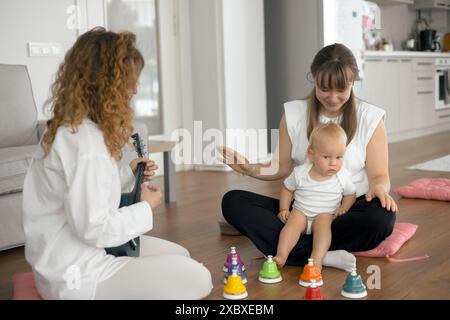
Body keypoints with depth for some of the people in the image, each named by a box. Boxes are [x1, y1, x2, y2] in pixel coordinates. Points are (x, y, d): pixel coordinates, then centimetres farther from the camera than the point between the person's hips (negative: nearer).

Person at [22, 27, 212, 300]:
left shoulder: (70, 127, 6)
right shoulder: (86, 140, -25)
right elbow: (94, 228, -27)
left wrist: (128, 174, 7)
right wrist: (146, 208, -12)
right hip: (75, 277, -10)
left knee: (179, 256, 19)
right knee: (197, 278, -14)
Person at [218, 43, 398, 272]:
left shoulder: (370, 118, 0)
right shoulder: (294, 113, 5)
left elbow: (379, 175, 0)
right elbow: (282, 167, 8)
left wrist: (378, 189, -24)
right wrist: (251, 169, -12)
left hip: (347, 211, -2)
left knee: (382, 216, -36)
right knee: (232, 201, -21)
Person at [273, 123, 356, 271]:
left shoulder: (343, 176, -3)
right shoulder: (300, 173, -5)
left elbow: (350, 195, 13)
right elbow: (287, 188, 11)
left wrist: (343, 208, -7)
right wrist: (284, 209, 0)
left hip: (326, 215, 0)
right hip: (301, 212, 0)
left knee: (322, 222, -32)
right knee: (294, 222, -30)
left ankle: (317, 260, -44)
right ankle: (281, 256, -39)